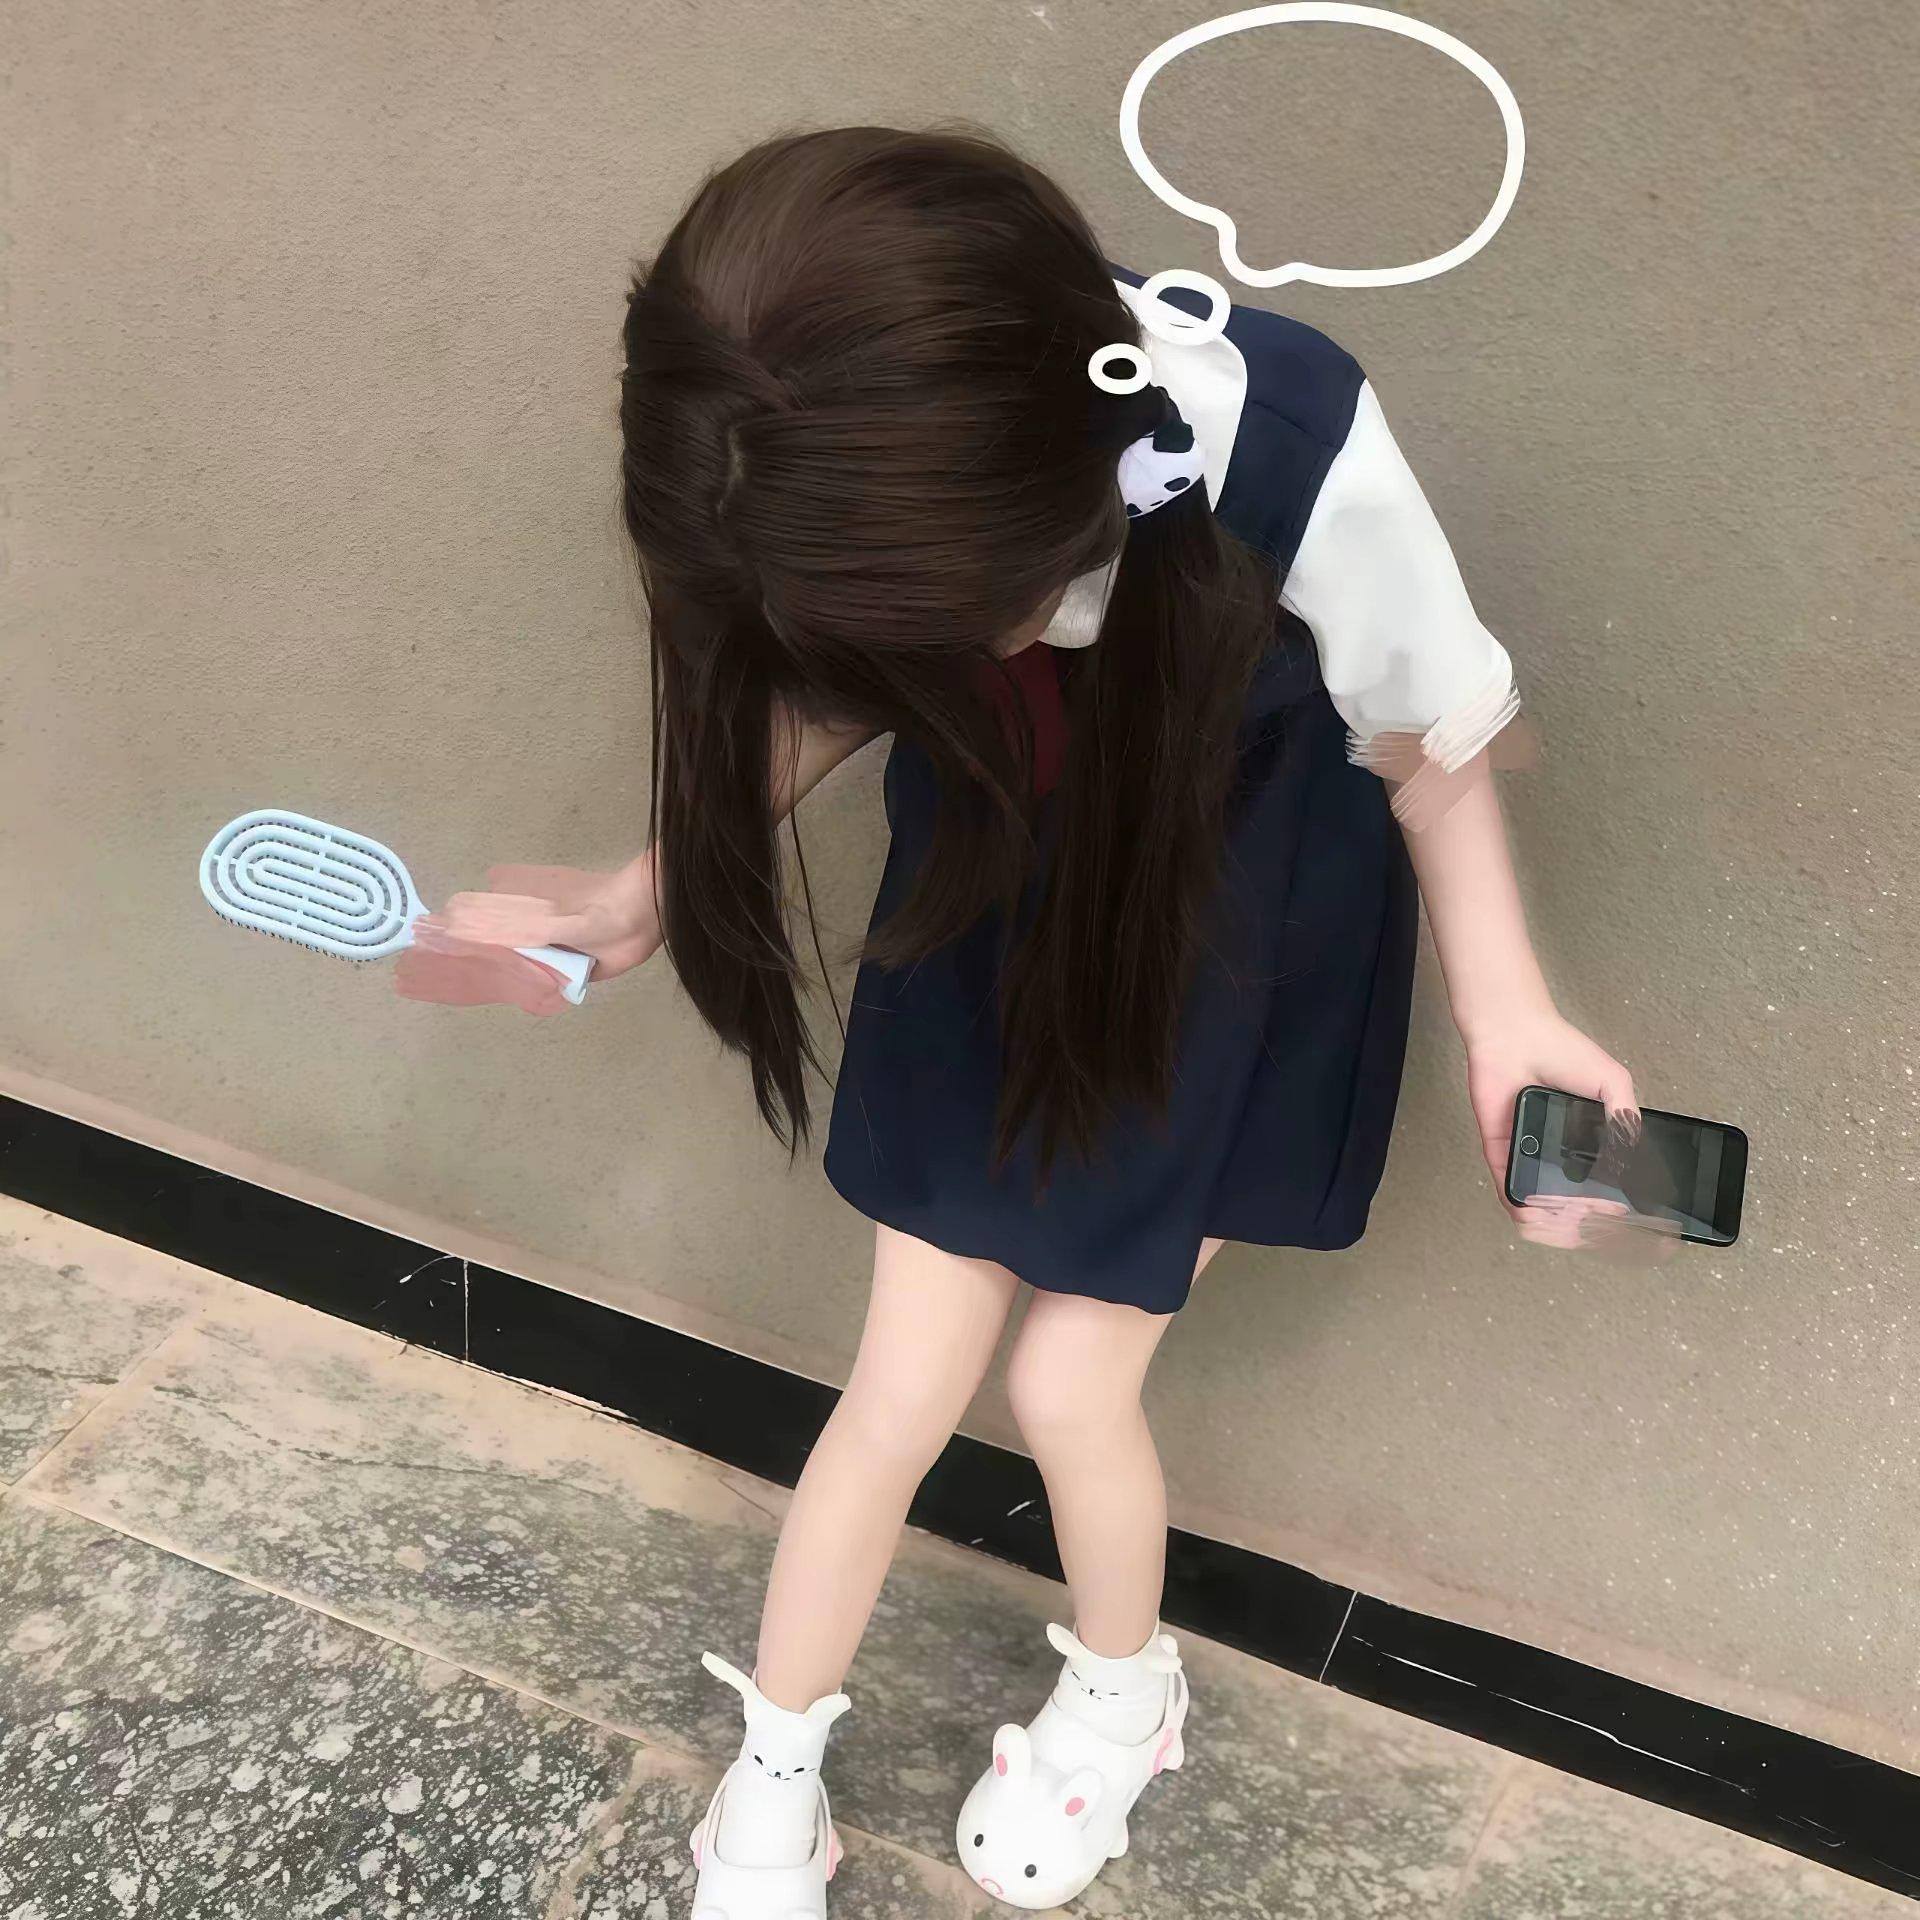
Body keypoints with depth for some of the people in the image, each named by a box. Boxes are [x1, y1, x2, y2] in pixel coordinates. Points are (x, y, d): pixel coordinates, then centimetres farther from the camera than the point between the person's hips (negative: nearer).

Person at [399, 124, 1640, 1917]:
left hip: (1229, 943, -2)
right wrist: (638, 898, -14)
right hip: (982, 926, 3)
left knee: (1067, 1385, 4)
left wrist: (1504, 1013, -23)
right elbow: (830, 689, -5)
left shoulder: (1300, 460, -38)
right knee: (899, 1393, 8)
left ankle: (1124, 1695, 41)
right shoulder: (863, 472, -28)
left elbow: (1429, 746, -16)